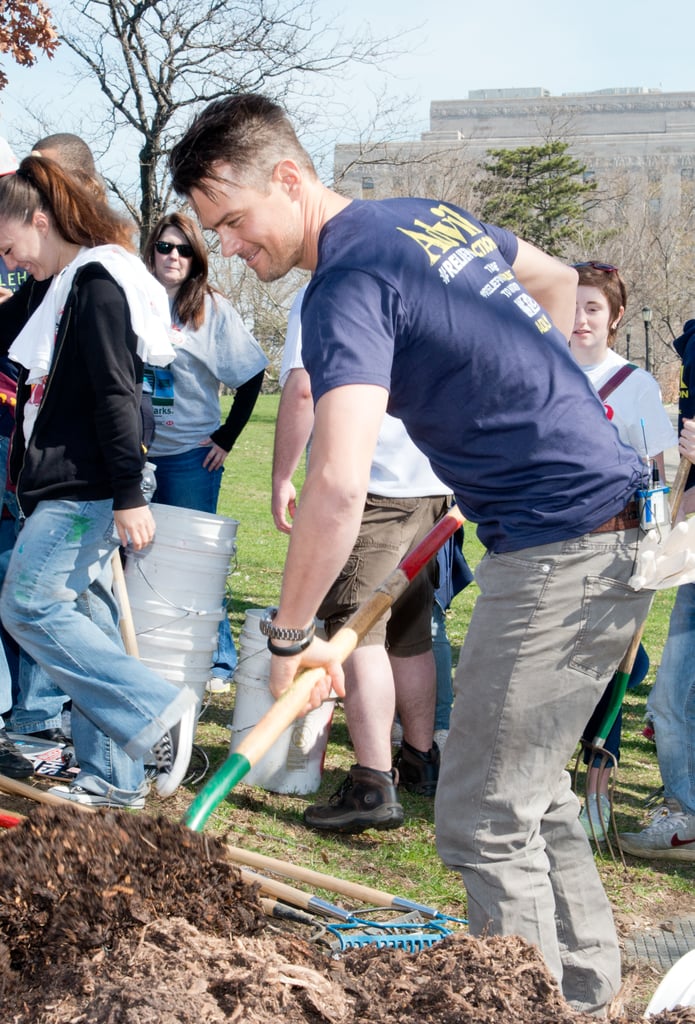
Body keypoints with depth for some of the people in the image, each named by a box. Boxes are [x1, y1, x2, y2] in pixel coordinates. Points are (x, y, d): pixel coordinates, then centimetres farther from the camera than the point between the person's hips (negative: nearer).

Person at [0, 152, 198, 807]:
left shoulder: (98, 283, -12)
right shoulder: (66, 287, 19)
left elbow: (116, 393, -19)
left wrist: (128, 494, -22)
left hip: (85, 491, -10)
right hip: (63, 488, 10)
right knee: (84, 618, 8)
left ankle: (156, 711, -10)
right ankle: (113, 778, 11)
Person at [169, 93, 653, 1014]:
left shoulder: (348, 288, -17)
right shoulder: (430, 214, 12)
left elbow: (338, 485, -30)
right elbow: (557, 280, 29)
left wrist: (291, 635, -18)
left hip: (562, 548, -10)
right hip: (613, 519, 10)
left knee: (484, 818, -3)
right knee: (531, 789, 20)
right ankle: (584, 987, 32)